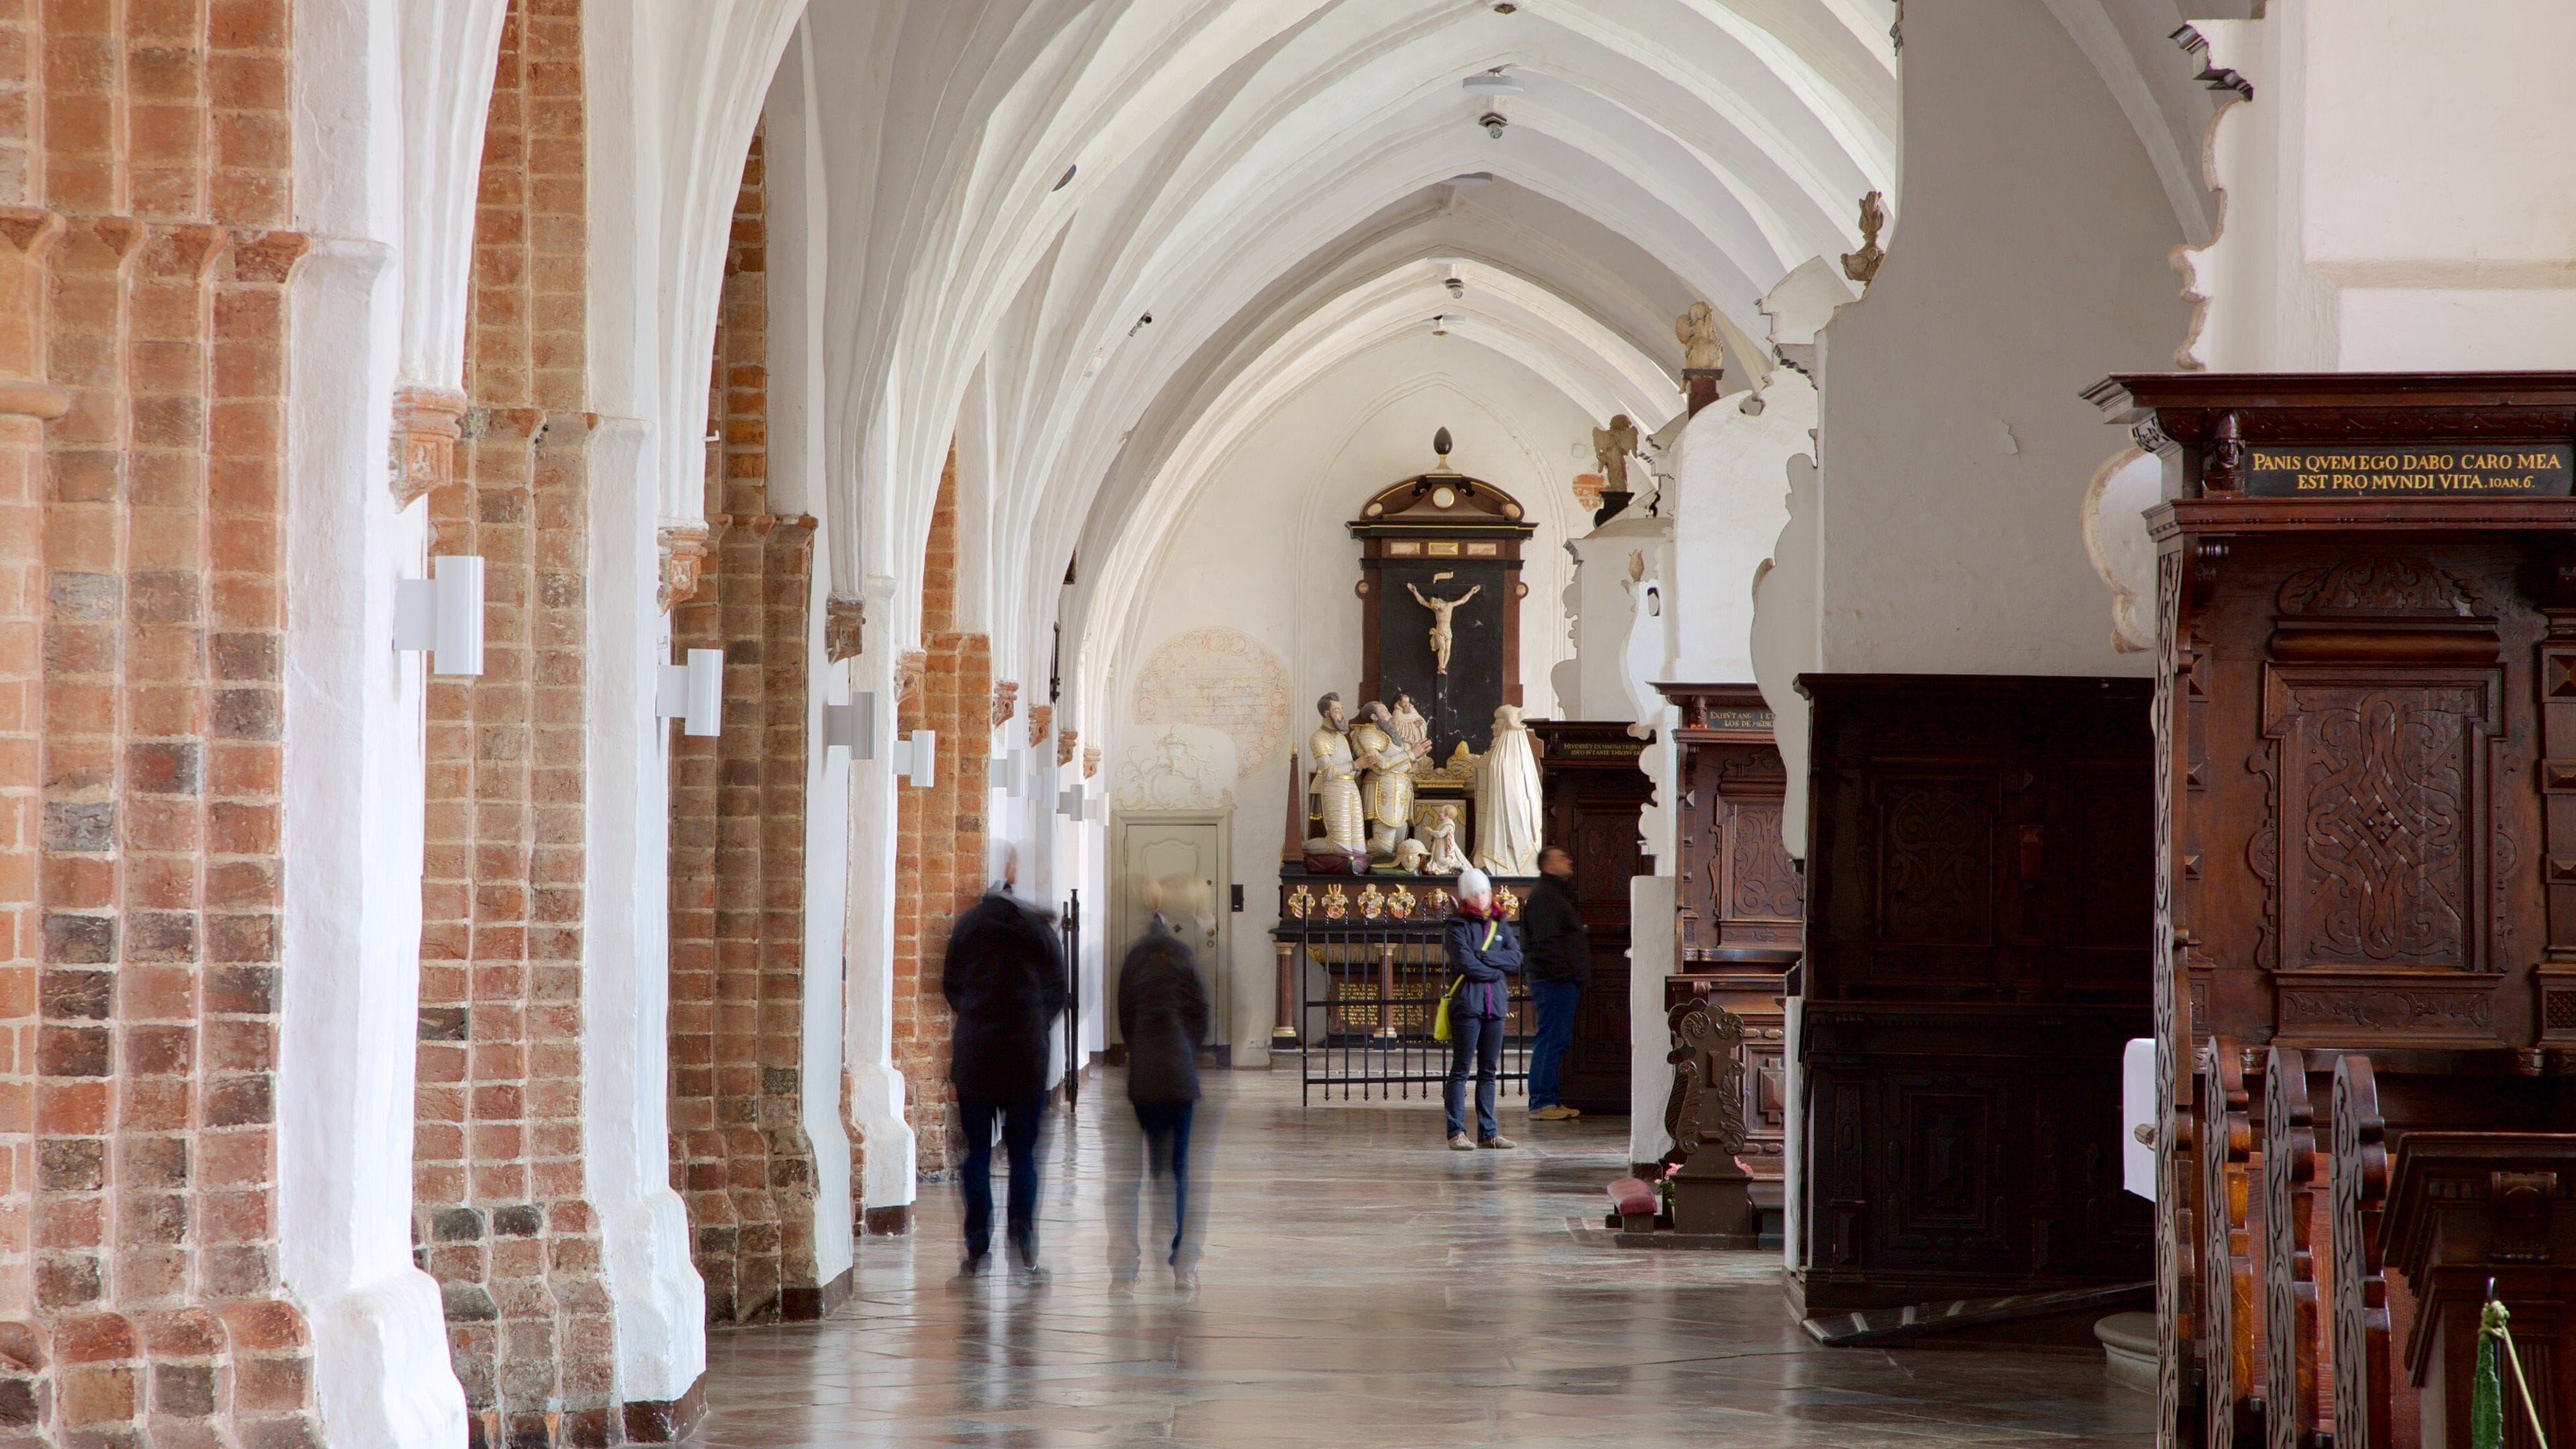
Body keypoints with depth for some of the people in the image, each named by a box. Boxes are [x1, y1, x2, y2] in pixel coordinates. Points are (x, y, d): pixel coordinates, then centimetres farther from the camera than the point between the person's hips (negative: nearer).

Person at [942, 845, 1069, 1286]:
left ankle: (977, 1252, 5)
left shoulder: (966, 925, 1)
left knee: (976, 1154, 7)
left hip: (973, 1052, 2)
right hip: (1025, 1053, -1)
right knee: (1023, 1154, 3)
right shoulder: (1036, 926, -5)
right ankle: (1025, 1251, 0)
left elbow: (949, 985, 8)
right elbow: (1058, 988, 1)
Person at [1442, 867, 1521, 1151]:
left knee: (1489, 1071, 8)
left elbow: (1516, 959, 2)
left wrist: (1482, 957, -9)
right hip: (1466, 1003, -5)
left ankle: (1488, 1132, 12)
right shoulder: (1458, 926, -1)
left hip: (1495, 1005, 5)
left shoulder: (1500, 925, 14)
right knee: (1461, 1070, -5)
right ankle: (1457, 1132, -5)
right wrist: (1496, 970, -3)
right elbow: (1466, 964, -13)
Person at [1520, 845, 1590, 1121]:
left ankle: (1551, 1101, 17)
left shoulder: (1558, 895, 21)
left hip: (1563, 982, 11)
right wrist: (1562, 973, -24)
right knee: (1551, 1041, -10)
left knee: (1558, 1042, 12)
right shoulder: (1544, 897, -13)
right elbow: (1546, 942, -21)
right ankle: (1542, 1104, -10)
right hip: (1555, 981, -11)